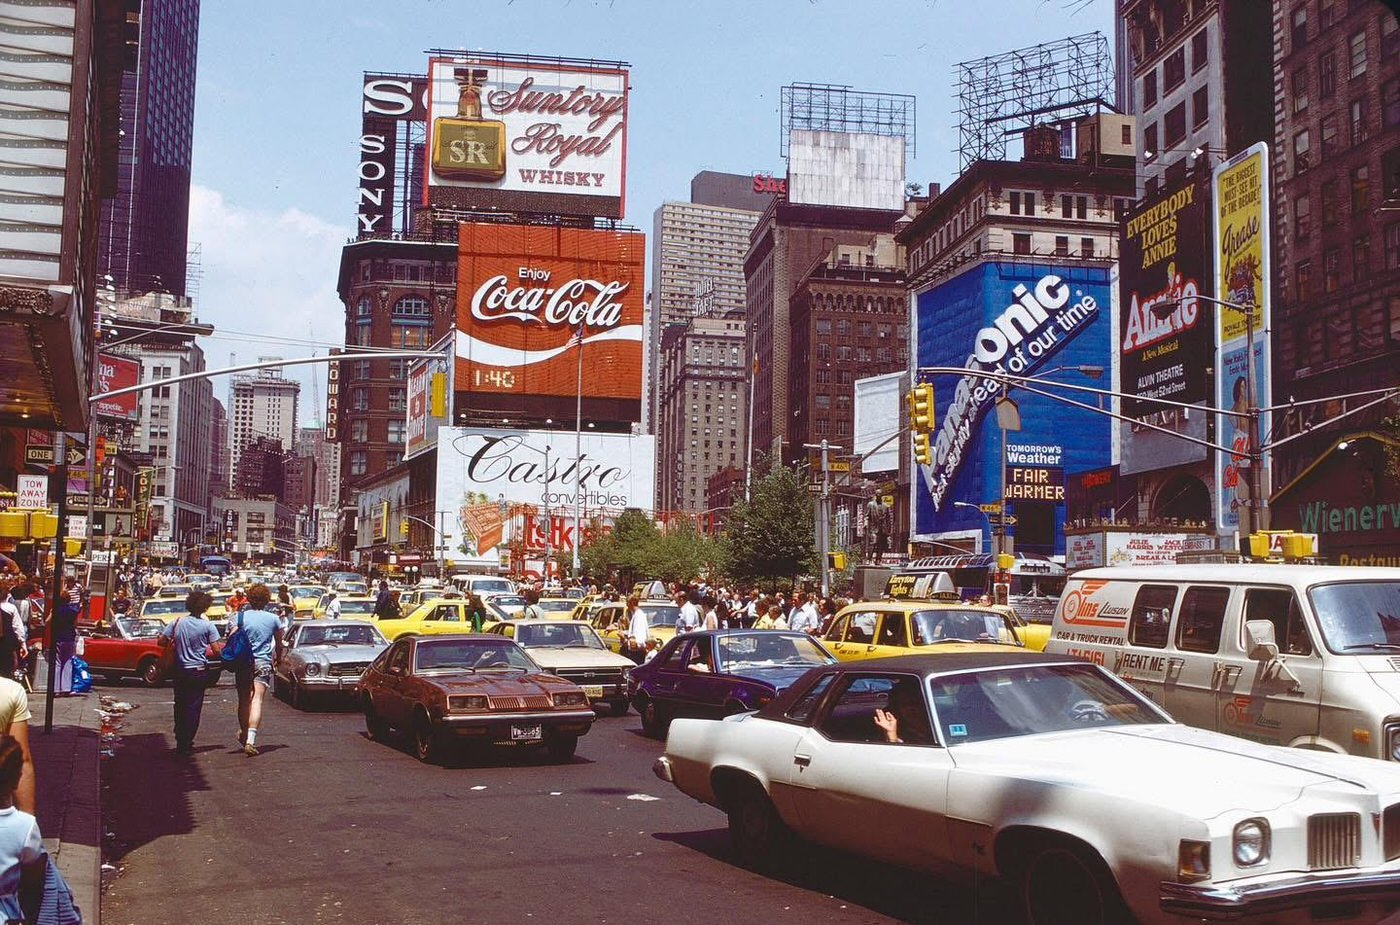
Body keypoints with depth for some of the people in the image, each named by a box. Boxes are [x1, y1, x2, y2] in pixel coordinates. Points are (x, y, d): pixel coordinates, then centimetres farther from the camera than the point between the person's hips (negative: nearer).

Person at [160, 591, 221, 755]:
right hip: (199, 671, -3)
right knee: (193, 707, 3)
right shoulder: (207, 626, -11)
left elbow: (161, 641, -3)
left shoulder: (177, 622, -3)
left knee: (180, 706, 16)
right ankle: (186, 743, 2)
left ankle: (180, 741, 23)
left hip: (180, 672, 3)